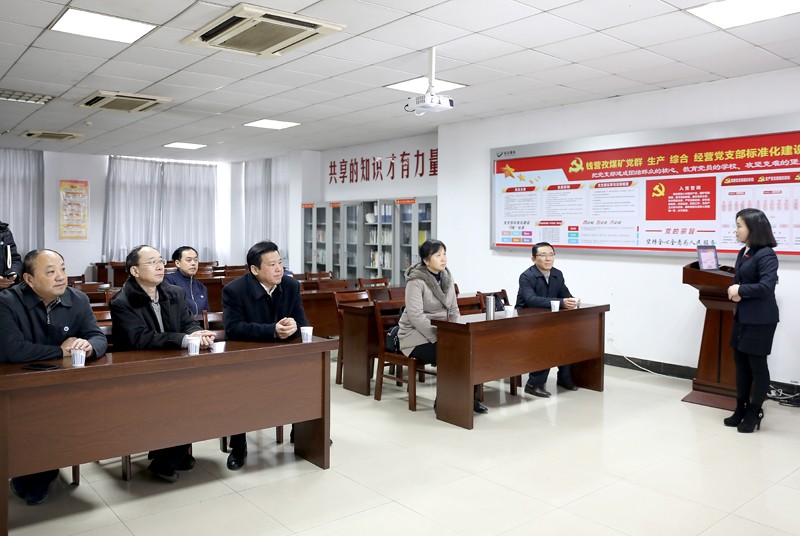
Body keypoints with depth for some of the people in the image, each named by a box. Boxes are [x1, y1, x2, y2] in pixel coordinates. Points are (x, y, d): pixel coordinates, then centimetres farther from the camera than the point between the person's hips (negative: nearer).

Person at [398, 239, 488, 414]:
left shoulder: (447, 277, 6)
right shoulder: (416, 281, -15)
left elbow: (453, 310, 10)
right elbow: (416, 316, -24)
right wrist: (438, 338, -25)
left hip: (442, 333, 6)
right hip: (416, 336, -6)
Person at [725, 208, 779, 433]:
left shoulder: (766, 255, -16)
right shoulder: (743, 253, 10)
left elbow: (767, 286, -25)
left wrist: (740, 291, -12)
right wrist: (733, 291, -8)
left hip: (760, 319, -8)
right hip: (742, 316, 8)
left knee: (757, 365, 3)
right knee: (741, 363, 14)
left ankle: (754, 412, 17)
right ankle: (741, 409, 25)